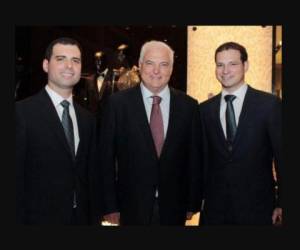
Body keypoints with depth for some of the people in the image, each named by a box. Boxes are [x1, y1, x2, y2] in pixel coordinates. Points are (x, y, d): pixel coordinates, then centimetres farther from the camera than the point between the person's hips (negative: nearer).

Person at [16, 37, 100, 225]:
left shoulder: (87, 118, 7)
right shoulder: (22, 112, -11)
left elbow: (91, 176, 9)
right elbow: (16, 177, -12)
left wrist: (94, 218, 7)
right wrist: (21, 221, -14)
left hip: (82, 218, 5)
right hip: (41, 218, -5)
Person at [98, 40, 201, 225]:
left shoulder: (188, 105, -1)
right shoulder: (117, 103, -6)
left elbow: (194, 157, 2)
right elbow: (107, 157, -5)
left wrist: (192, 204, 4)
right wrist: (110, 206, -5)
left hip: (174, 209, 2)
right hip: (132, 208, -1)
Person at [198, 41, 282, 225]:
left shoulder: (270, 104, -6)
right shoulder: (205, 109, 3)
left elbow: (281, 156, -5)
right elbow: (203, 157, 7)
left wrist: (281, 204, -5)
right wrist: (200, 196, 5)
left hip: (257, 206, -2)